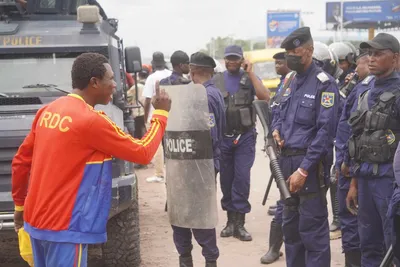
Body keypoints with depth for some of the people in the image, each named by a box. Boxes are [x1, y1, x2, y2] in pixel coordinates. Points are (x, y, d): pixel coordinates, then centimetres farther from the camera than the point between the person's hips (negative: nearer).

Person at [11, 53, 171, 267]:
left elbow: (21, 161, 13)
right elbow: (143, 153, -9)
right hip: (64, 226, -9)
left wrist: (19, 204, 25)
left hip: (36, 220, 9)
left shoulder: (48, 111, 7)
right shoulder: (91, 121, -17)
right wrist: (161, 113, 4)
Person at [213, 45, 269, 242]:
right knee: (226, 179, 6)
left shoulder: (249, 79, 4)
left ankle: (239, 223, -2)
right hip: (222, 137, 2)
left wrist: (250, 73, -13)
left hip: (245, 137, -2)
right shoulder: (216, 81, 7)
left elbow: (265, 97, -13)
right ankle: (231, 220, 17)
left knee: (242, 178, -6)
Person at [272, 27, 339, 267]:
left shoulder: (324, 84, -10)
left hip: (309, 164, -8)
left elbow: (325, 130, -17)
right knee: (290, 225, 16)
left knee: (313, 229, -5)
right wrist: (277, 129, 1)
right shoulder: (291, 82, 15)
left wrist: (304, 169, -20)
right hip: (287, 161, 8)